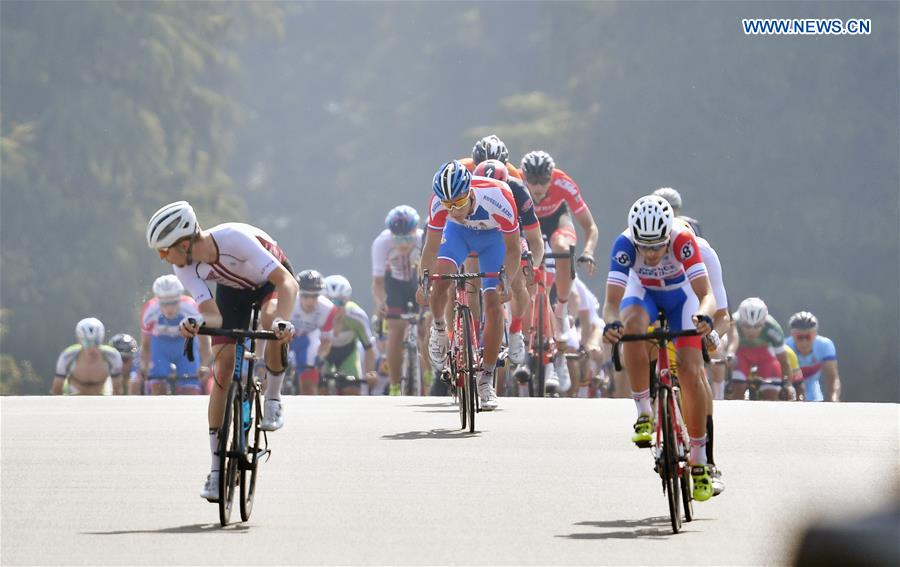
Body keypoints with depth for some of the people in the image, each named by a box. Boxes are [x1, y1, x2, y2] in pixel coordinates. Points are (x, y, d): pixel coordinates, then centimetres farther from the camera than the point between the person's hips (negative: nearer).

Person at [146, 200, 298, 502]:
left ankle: (273, 399, -11)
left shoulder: (235, 238, -41)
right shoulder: (184, 267, -26)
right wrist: (195, 323, -55)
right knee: (222, 368, -10)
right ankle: (216, 469, -4)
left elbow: (288, 282, -42)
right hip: (232, 288, 4)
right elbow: (212, 315, -32)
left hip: (272, 281, -4)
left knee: (273, 324, -38)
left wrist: (282, 320, -59)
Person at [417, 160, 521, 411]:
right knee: (439, 278, -28)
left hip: (493, 235, -1)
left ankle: (486, 381, -1)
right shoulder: (439, 203, -33)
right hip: (459, 232, 1)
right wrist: (424, 282, -31)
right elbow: (432, 246, -21)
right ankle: (439, 329, 4)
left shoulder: (498, 198, -38)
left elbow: (512, 247, -26)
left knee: (493, 304, -11)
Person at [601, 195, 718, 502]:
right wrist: (611, 322, -61)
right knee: (632, 326, -35)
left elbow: (706, 294, -41)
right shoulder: (624, 244, -34)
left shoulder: (683, 240, -37)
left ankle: (699, 460, 4)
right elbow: (612, 301, -39)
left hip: (680, 295, -1)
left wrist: (703, 316, -63)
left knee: (691, 374, -11)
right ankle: (644, 413, -22)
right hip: (643, 293, 1)